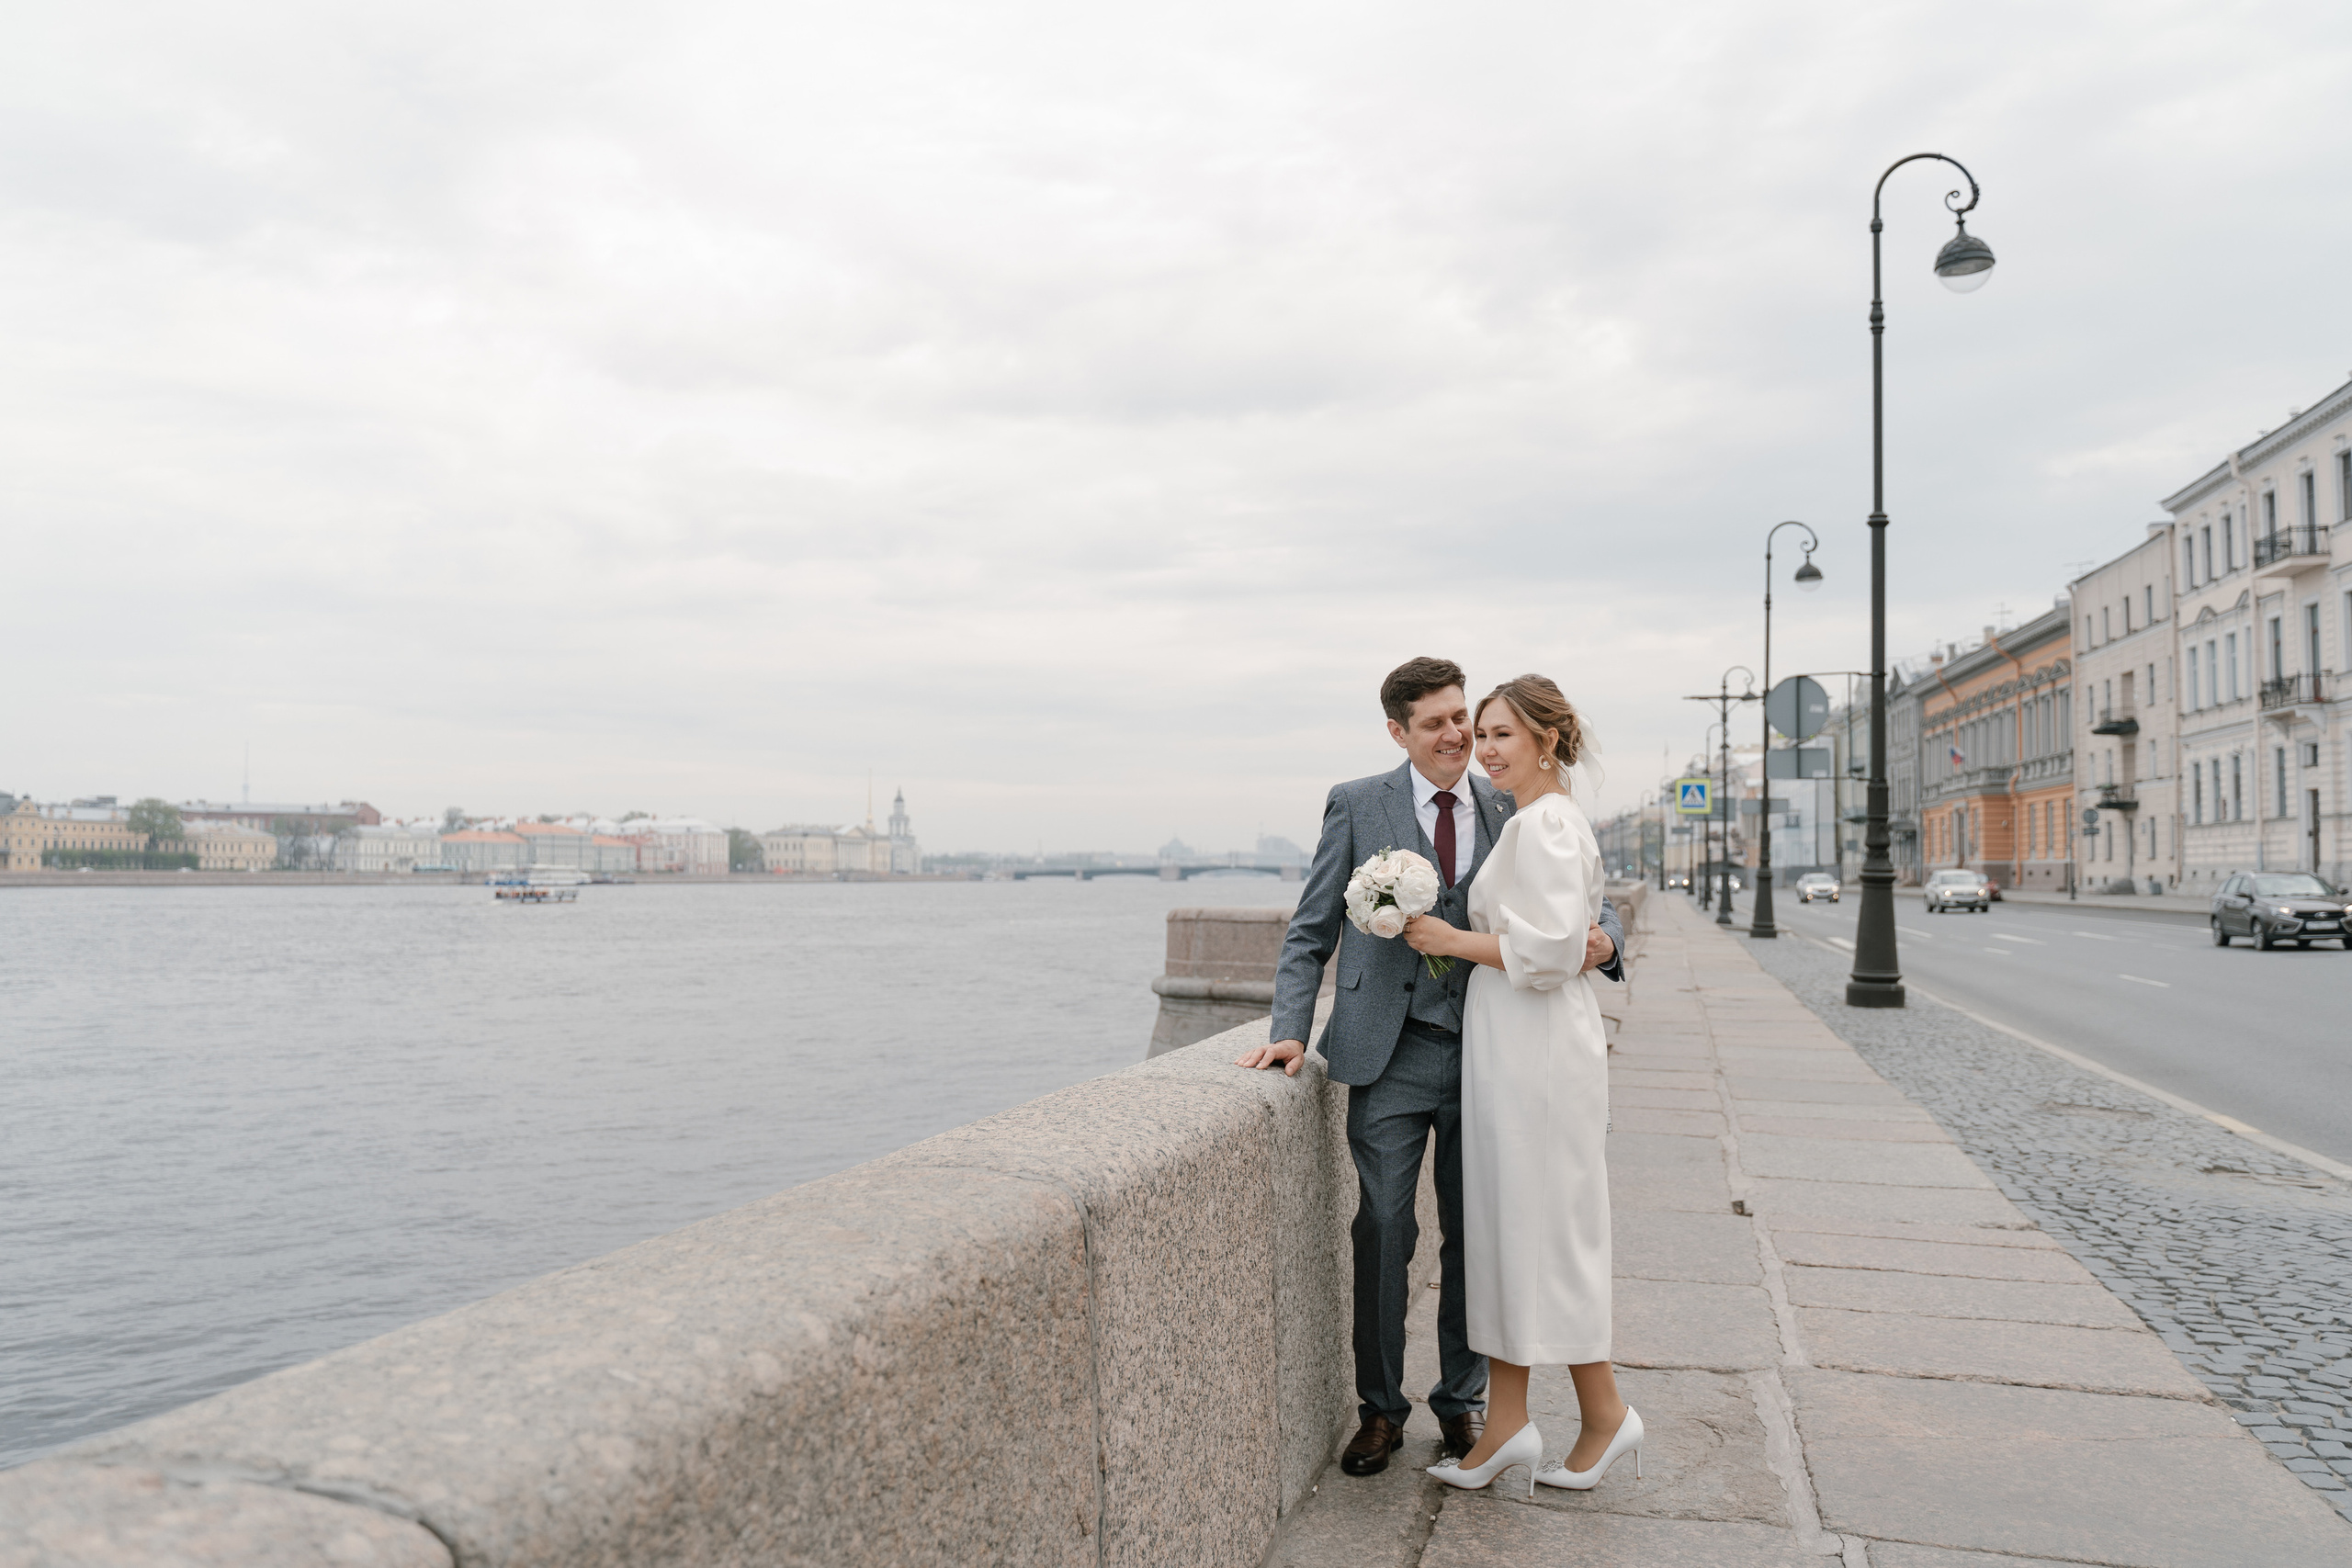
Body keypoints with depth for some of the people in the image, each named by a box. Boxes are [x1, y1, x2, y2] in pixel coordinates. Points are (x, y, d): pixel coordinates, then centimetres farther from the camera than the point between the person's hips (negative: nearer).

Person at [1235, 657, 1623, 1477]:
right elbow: (1310, 932, 2)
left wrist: (1601, 939, -14)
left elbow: (1587, 900, 10)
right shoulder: (1357, 806, 1)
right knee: (1384, 1231, -1)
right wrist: (1291, 1031, -9)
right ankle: (1380, 1408, 17)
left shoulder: (1511, 810, 6)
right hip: (1392, 1055, -2)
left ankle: (1462, 1398, 29)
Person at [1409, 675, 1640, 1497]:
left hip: (1536, 1052, -10)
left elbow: (1552, 948, -24)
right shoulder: (1547, 820, 16)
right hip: (1513, 1049, 10)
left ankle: (1605, 1413, 18)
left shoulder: (1544, 823, -15)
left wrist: (1452, 939, -15)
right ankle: (1506, 1422, 19)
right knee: (1504, 1225, 11)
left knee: (1542, 1230, 1)